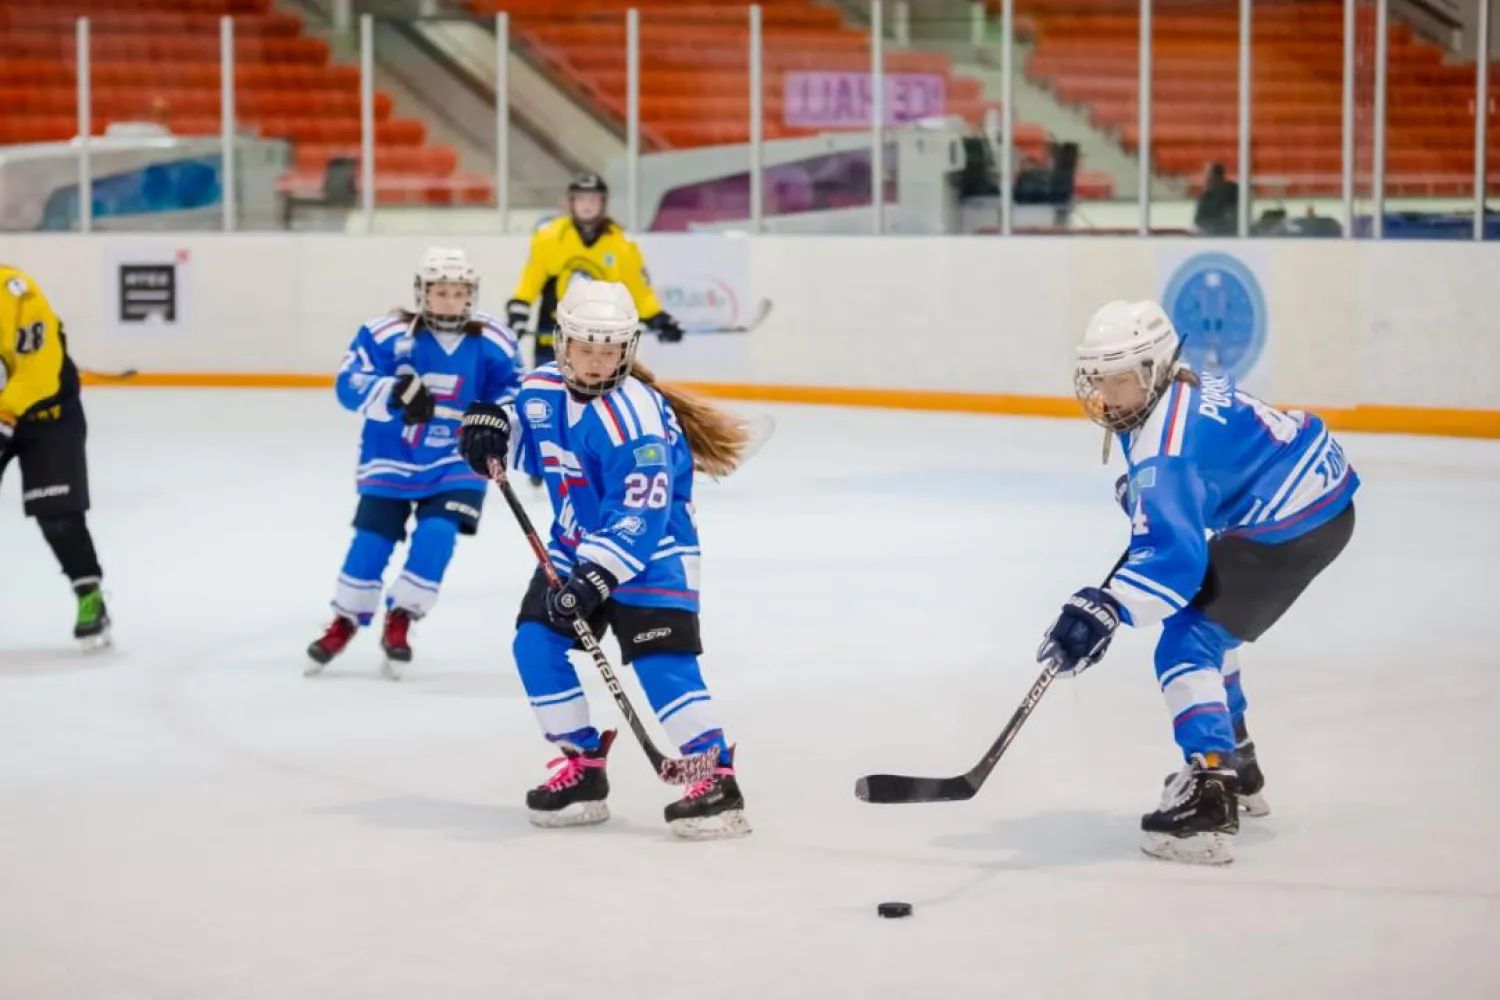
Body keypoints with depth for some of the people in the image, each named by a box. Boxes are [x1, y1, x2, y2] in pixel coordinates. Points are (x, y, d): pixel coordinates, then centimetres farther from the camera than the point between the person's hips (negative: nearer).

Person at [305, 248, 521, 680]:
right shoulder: (388, 333, -14)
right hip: (391, 457, -1)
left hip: (455, 459, 1)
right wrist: (395, 394, -35)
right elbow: (350, 383, -18)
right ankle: (345, 622, 21)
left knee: (436, 534, -14)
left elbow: (512, 390, 2)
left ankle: (399, 622, 5)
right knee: (372, 540, -1)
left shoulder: (492, 341, -7)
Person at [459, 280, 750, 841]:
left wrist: (594, 578, -34)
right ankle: (583, 768, 8)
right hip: (576, 545, 8)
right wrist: (497, 434, -4)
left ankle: (717, 778, -18)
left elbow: (638, 517, -29)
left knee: (660, 661, -20)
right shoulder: (541, 389, -3)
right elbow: (534, 448, 19)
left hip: (649, 550, -8)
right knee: (537, 644, -3)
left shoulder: (633, 414, -26)